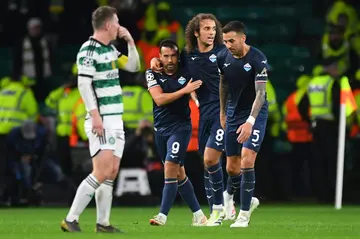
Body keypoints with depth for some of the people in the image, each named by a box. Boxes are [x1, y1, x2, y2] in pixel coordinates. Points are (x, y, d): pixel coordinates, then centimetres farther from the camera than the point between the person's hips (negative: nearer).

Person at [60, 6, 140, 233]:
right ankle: (71, 220, -13)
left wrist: (130, 41, 12)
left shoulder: (110, 49, 15)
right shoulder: (89, 49, -12)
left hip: (116, 120, 9)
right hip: (101, 121, -9)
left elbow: (133, 67, 25)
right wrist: (95, 115, -24)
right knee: (102, 172, -16)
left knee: (112, 173, 6)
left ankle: (103, 223, 8)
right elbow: (84, 83, -19)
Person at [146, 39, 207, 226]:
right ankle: (198, 214, 19)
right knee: (178, 173, 9)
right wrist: (184, 91, -21)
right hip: (161, 129, 4)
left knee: (170, 167, -17)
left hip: (180, 126, -4)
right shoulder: (152, 74, -1)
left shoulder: (186, 74, -4)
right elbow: (159, 99, -14)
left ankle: (163, 216, -18)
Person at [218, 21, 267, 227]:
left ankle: (244, 214, -10)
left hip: (255, 114, -6)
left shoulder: (257, 59, -20)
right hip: (233, 114, 6)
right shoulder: (224, 58, -3)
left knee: (247, 159, -19)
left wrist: (250, 121, -32)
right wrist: (222, 112, 19)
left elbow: (260, 93, -23)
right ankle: (249, 200, 33)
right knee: (232, 168, 6)